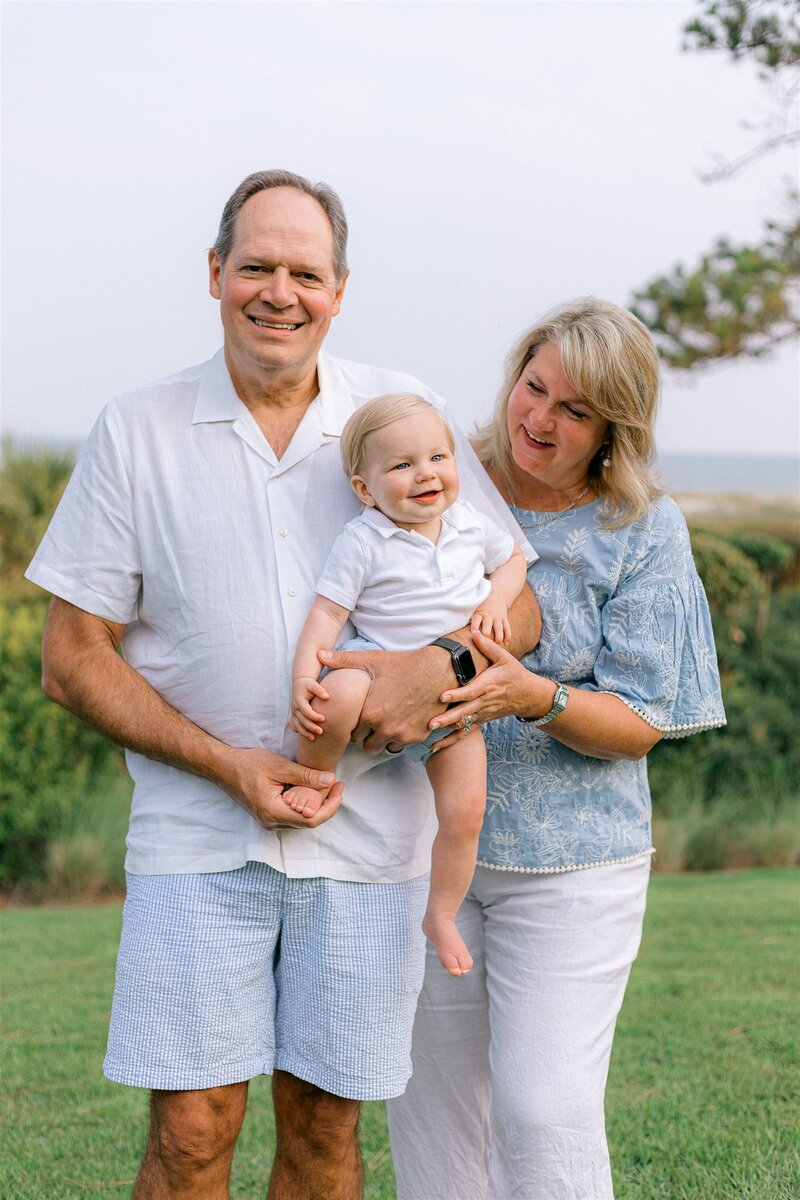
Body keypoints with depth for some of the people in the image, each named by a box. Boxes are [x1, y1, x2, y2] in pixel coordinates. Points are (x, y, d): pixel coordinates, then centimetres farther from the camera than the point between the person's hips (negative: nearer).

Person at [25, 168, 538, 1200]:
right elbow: (72, 659, 0)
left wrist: (445, 660, -19)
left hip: (365, 833, 1)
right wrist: (226, 763, -12)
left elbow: (521, 594, 4)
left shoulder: (404, 416, 3)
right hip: (198, 835, -1)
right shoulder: (137, 432, 0)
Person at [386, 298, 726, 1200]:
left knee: (544, 1108, -9)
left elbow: (639, 722, -7)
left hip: (568, 862, -3)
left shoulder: (643, 531, -4)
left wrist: (535, 697, -26)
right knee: (429, 1093, 8)